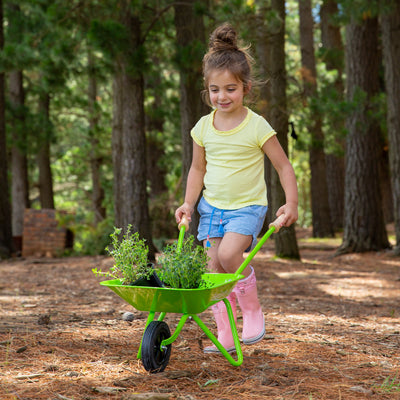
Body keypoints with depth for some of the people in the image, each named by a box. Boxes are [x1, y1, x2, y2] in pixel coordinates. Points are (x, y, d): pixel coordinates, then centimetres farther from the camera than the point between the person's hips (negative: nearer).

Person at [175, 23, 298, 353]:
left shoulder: (257, 127, -11)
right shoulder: (204, 127, 1)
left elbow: (284, 166, -4)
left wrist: (291, 203, -12)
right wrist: (189, 203, 8)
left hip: (247, 207, -4)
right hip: (212, 206, 5)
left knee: (229, 253, -26)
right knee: (215, 268, 1)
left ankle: (252, 309, -4)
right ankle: (225, 334, 11)